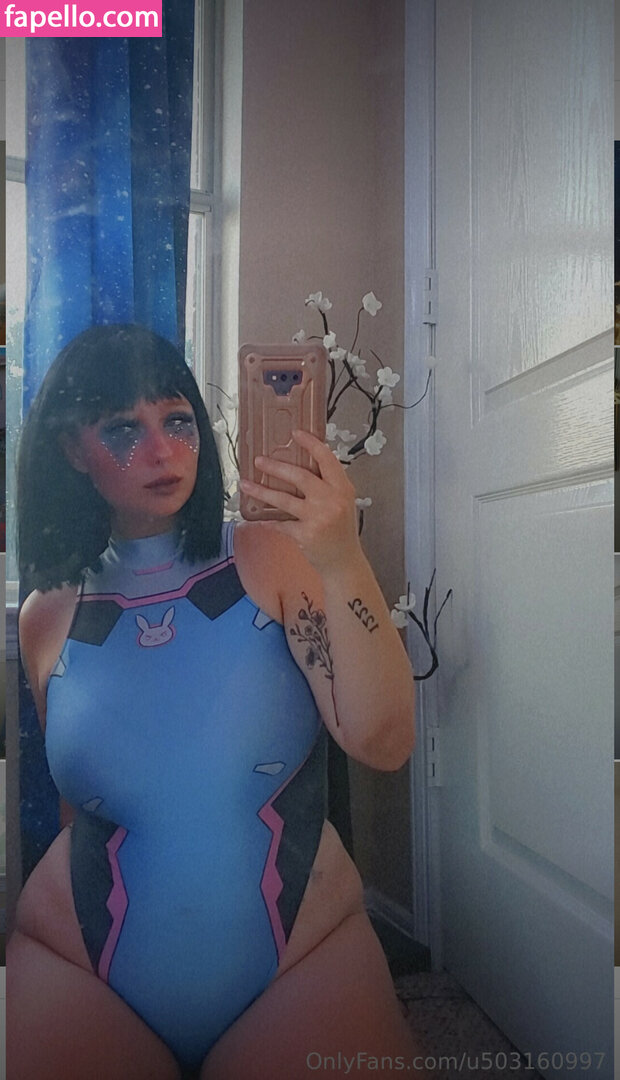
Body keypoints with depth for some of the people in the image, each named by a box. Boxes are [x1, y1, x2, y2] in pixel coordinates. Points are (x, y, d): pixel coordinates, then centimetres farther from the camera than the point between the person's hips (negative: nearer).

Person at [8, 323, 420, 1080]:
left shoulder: (272, 558, -8)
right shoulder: (46, 618, 1)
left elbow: (382, 745, -18)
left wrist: (344, 566, -29)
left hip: (304, 959, -1)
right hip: (81, 970, 2)